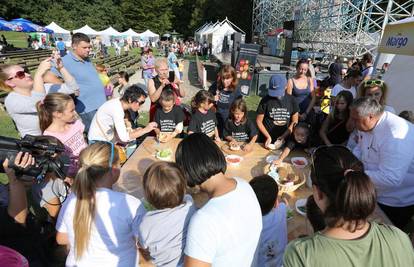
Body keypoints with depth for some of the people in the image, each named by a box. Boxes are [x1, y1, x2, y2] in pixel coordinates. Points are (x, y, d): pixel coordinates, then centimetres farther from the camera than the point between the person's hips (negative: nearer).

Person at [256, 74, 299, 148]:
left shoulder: (291, 100, -5)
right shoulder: (265, 100, -11)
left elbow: (294, 121, -1)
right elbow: (259, 121, -6)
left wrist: (284, 136, -11)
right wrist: (268, 136, -13)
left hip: (284, 140, 2)